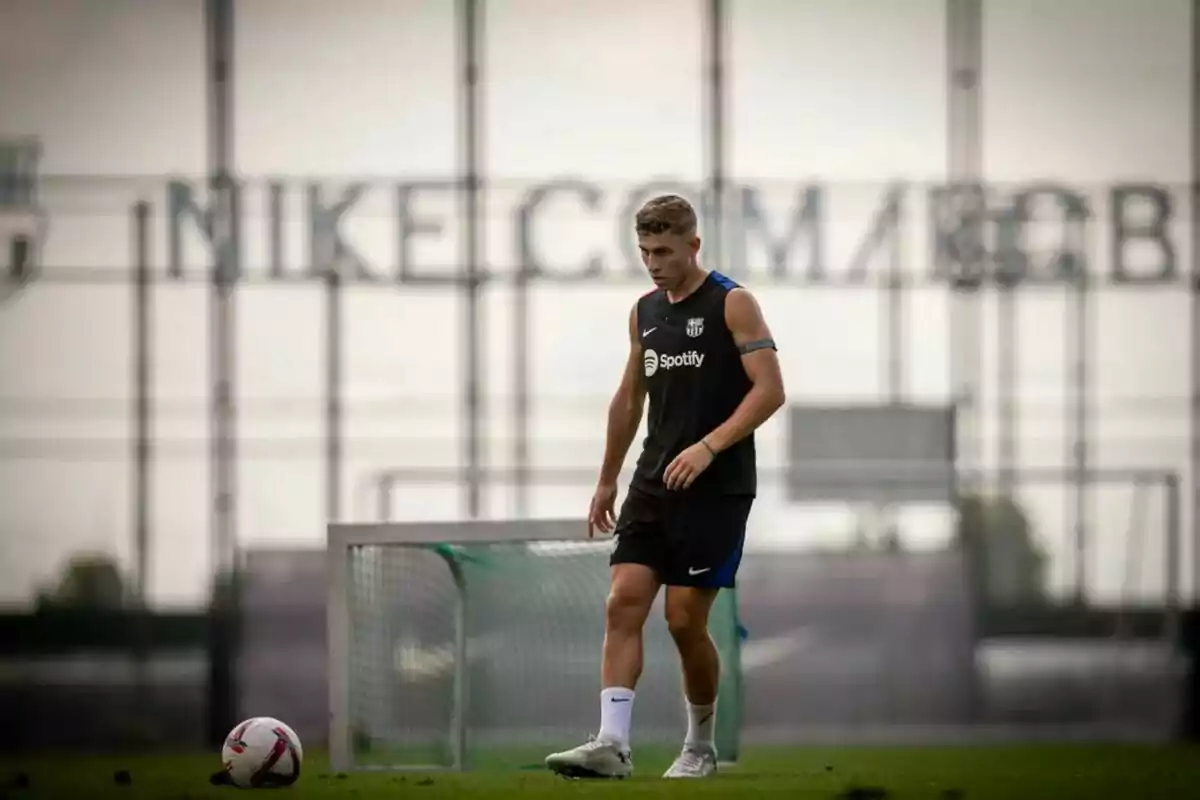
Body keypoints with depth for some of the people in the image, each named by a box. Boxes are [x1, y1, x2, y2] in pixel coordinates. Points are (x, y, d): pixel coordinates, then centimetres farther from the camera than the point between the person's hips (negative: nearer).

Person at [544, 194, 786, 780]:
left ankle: (701, 746, 15)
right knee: (623, 602, -8)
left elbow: (769, 390, -14)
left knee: (685, 619, -4)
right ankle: (611, 744, -14)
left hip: (717, 488, -6)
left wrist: (708, 446, -23)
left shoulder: (732, 304, -7)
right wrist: (606, 481, 23)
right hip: (654, 485, 6)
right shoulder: (645, 311, 13)